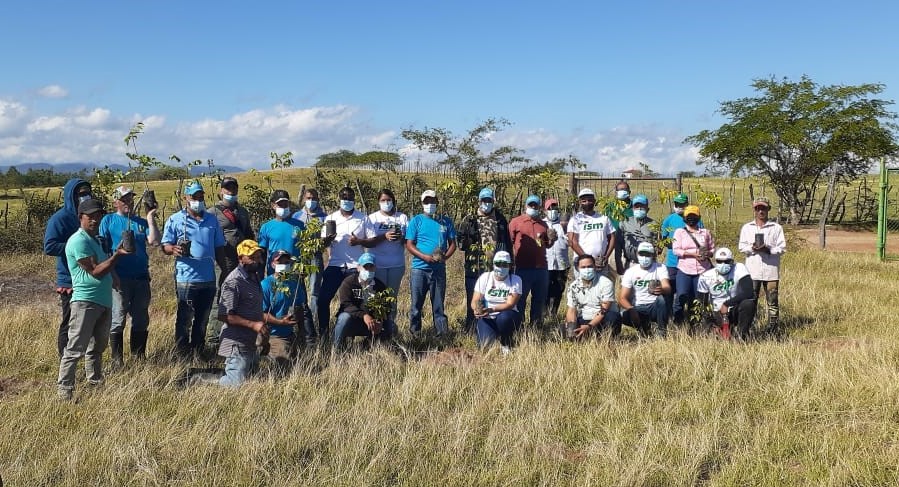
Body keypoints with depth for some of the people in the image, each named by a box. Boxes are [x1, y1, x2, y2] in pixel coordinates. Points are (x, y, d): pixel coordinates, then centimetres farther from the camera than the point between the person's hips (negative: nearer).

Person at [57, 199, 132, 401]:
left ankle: (96, 383, 29)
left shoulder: (95, 239, 17)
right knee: (75, 349, -7)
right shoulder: (79, 241, -12)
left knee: (97, 347, 18)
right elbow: (95, 272, -18)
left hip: (104, 301, 9)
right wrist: (117, 255, -24)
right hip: (85, 302, -9)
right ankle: (65, 391, -3)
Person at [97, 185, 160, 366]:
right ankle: (117, 361, 9)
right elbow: (102, 248, -2)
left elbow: (154, 241, -3)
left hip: (141, 277, 4)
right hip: (120, 278, -4)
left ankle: (138, 357, 21)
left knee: (141, 320, 10)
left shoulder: (141, 221, 12)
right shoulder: (109, 220, 4)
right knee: (118, 320, 0)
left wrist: (150, 218, -3)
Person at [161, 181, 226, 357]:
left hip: (208, 278, 4)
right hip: (186, 279, -4)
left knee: (202, 319, 13)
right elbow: (165, 246, -1)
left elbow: (219, 248, 16)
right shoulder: (175, 220, 1)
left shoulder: (212, 220, 12)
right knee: (184, 319, 1)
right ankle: (182, 355, 10)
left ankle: (198, 353, 24)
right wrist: (173, 249, -23)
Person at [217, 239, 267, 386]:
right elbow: (224, 315, -21)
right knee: (236, 385, -8)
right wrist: (253, 325, -25)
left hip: (251, 344, 9)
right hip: (237, 346, -9)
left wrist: (263, 328, 16)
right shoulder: (233, 282, -17)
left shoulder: (254, 277, 12)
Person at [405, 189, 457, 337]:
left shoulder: (445, 221, 9)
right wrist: (425, 257, -17)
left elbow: (452, 244, 11)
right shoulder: (416, 221, 2)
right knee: (416, 304, 5)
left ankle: (443, 332, 12)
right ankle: (415, 333, 14)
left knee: (438, 304, 7)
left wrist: (445, 256, -10)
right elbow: (409, 245, -3)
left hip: (439, 269, 2)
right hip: (419, 268, -1)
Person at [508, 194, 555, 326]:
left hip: (541, 269, 5)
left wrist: (551, 240, 1)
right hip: (523, 269, -5)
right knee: (520, 300, 2)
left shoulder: (543, 224, 15)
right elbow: (508, 243, -4)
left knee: (539, 300, 11)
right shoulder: (516, 222, 0)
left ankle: (536, 325, 21)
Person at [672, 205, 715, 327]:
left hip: (702, 270, 2)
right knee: (682, 295, -15)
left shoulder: (706, 232, 14)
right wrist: (693, 253, -14)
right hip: (684, 269, -2)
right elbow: (676, 250, -4)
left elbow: (713, 249, 15)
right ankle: (677, 321, -1)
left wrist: (707, 254, -8)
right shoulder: (679, 232, 7)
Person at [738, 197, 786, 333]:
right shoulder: (746, 228, 10)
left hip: (771, 271, -1)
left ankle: (772, 327, 9)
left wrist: (768, 249, -16)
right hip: (752, 271, 1)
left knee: (772, 301, 3)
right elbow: (742, 247, 4)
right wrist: (752, 248, -15)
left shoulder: (776, 227, 5)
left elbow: (782, 248, 1)